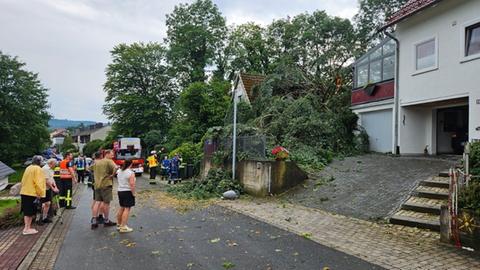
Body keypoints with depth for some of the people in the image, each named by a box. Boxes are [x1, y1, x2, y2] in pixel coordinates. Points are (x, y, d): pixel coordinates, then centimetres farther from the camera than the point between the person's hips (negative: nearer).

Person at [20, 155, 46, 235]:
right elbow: (38, 182, -17)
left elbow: (23, 180, 17)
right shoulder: (38, 169, -12)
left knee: (26, 211, 13)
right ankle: (27, 228, 5)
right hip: (32, 193, -8)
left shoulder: (28, 168, 13)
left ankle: (27, 228, 18)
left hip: (24, 192, 8)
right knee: (31, 212, 1)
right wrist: (39, 193, -11)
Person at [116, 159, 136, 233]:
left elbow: (119, 181, 17)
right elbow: (132, 184, -19)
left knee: (122, 208, 18)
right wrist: (133, 194, -12)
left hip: (120, 191, 8)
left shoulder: (119, 171, 10)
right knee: (127, 209, -5)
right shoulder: (131, 173, -15)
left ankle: (119, 224, 27)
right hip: (127, 192, -8)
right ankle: (123, 227, -7)